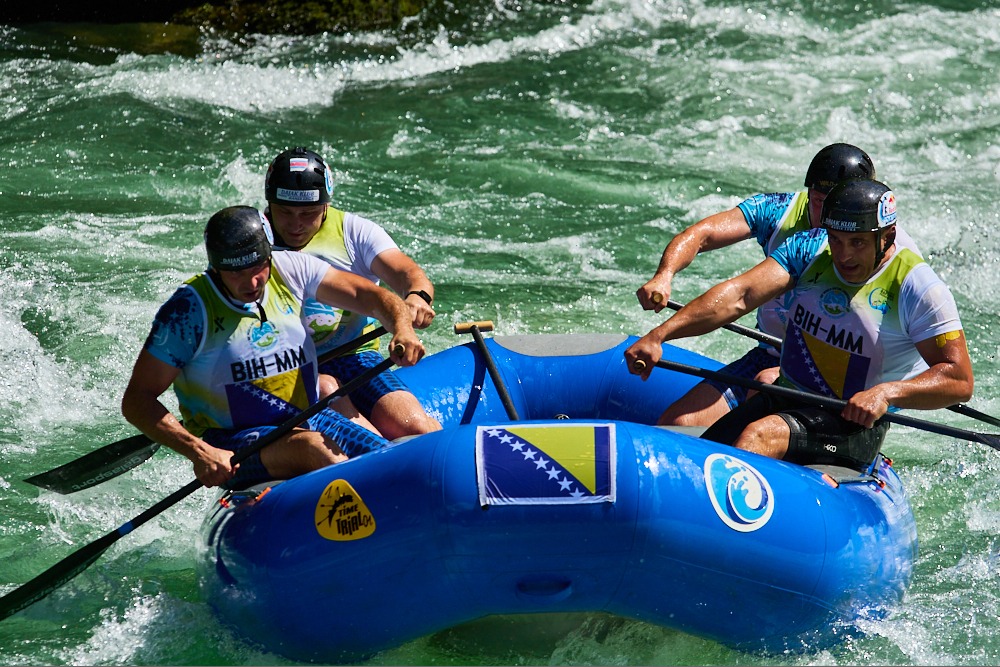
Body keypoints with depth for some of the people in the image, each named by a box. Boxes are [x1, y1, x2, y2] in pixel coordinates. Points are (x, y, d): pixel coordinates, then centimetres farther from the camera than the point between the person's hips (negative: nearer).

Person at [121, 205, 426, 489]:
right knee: (313, 447, -36)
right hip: (234, 445, -5)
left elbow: (369, 295, 5)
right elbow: (136, 401, -12)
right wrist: (198, 452, -25)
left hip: (309, 420, 5)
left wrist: (403, 328, -18)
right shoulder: (190, 308, -11)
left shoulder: (288, 270, 2)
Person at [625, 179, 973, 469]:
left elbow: (960, 381, -14)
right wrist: (658, 335, -23)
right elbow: (740, 294, -10)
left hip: (854, 426, -6)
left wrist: (888, 392, -30)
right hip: (783, 400, 6)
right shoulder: (810, 250, 2)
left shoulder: (915, 285, -11)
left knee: (760, 435, -33)